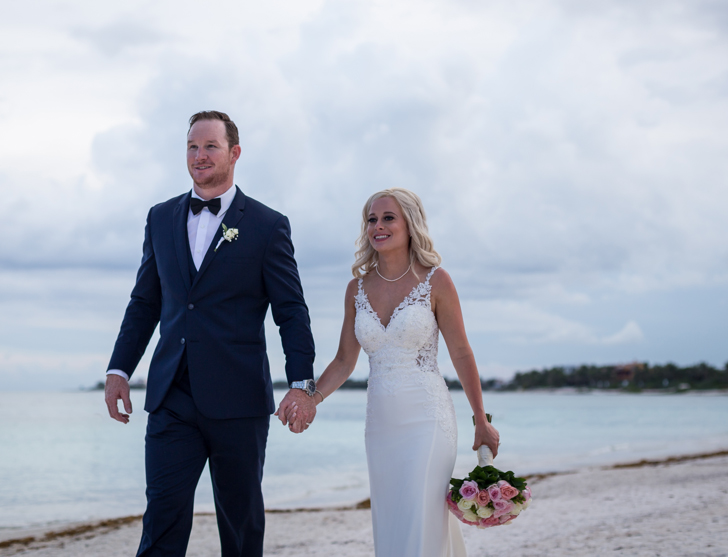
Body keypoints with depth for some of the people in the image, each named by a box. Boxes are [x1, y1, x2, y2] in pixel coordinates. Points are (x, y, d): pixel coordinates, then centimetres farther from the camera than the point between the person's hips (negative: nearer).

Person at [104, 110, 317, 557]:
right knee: (163, 517, -5)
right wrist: (119, 370, 9)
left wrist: (303, 383, -13)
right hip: (172, 398, 3)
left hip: (238, 401, -2)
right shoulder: (162, 218, 13)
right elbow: (145, 303, 17)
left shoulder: (268, 226, 1)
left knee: (242, 521, 8)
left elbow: (292, 311, -2)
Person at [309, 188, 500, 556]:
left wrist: (481, 423, 2)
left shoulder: (435, 281, -4)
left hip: (426, 418, -5)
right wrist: (311, 397, -7)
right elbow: (345, 360, 10)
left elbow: (461, 355, 0)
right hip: (381, 422, 5)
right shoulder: (358, 287, 7)